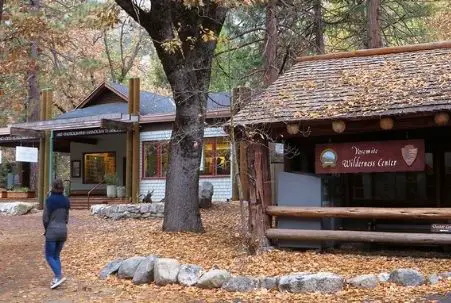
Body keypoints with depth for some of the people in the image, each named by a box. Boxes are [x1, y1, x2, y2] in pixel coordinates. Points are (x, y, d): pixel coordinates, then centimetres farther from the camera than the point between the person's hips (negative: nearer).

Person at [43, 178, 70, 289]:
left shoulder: (49, 200, -12)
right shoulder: (66, 201, 4)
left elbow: (45, 218, -9)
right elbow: (66, 218, 8)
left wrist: (46, 230, 8)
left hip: (52, 232, -5)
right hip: (63, 231, 5)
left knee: (49, 256, 4)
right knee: (56, 255, 16)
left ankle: (59, 276, -12)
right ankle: (56, 279, 10)